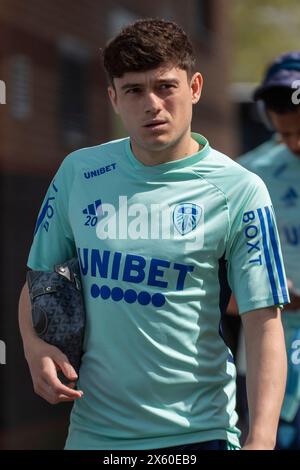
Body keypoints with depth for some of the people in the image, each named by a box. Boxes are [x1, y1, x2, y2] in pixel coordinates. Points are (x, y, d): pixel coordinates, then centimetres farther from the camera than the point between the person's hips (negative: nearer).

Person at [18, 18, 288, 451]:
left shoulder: (240, 191, -7)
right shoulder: (77, 173, 3)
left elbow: (264, 324, -11)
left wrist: (261, 439, -21)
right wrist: (34, 345, -7)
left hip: (197, 431, -3)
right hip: (92, 428, 3)